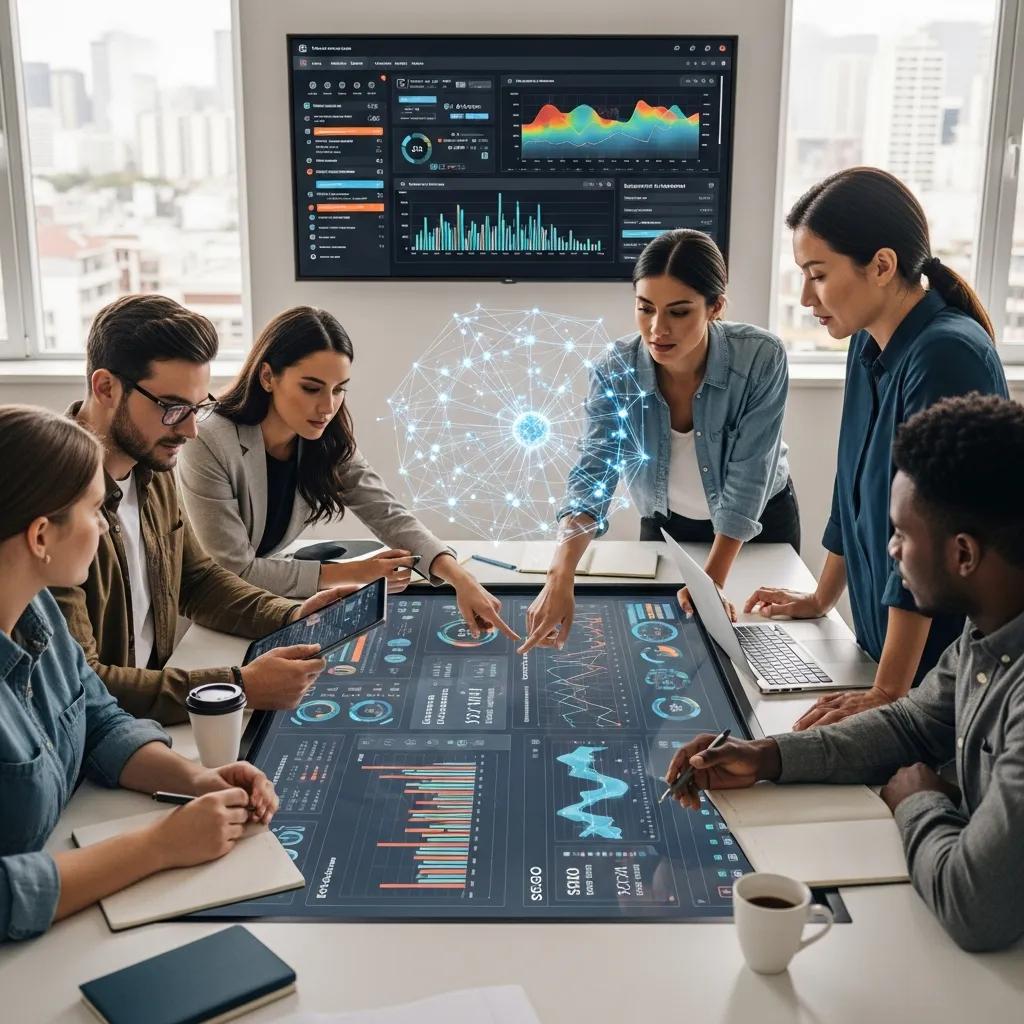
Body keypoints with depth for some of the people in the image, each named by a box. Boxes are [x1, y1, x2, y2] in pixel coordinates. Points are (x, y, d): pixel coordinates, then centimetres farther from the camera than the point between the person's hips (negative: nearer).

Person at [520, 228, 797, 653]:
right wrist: (560, 578, -47)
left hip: (760, 526, -1)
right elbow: (592, 476, -33)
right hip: (665, 527, 1)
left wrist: (713, 582, -32)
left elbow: (748, 476, -28)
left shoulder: (761, 358, -30)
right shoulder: (616, 372, -25)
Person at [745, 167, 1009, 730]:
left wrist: (888, 694, -25)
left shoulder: (947, 355, -24)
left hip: (944, 660, -8)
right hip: (882, 640, 8)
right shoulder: (870, 347, 2)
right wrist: (821, 599, 24)